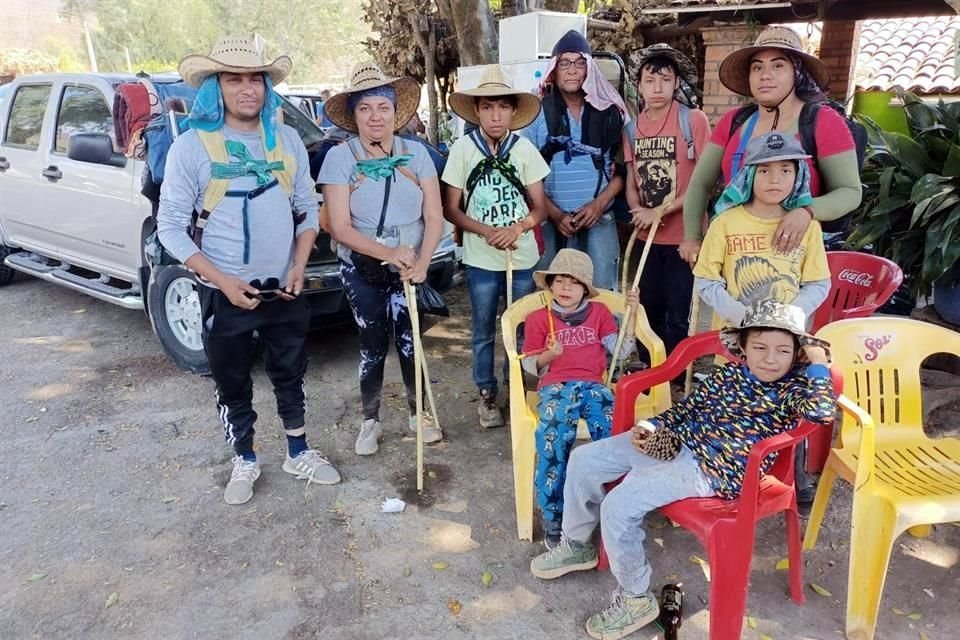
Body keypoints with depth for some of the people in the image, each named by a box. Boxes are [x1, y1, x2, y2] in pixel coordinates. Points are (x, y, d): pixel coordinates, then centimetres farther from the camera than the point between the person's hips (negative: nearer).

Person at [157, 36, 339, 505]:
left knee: (290, 375, 15)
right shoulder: (191, 146, -8)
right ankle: (245, 462, 31)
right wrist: (223, 280, -18)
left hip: (285, 288, 3)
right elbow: (170, 226, -9)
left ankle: (298, 454, 32)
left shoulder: (288, 140, 3)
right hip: (224, 294, -3)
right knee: (232, 384, 11)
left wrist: (299, 268, -5)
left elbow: (307, 210, 8)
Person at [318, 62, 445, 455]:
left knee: (410, 341, 4)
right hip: (362, 270, -1)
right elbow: (340, 228, -12)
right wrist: (389, 253, -24)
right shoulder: (340, 157, -7)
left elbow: (434, 217, -2)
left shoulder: (416, 154, 0)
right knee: (373, 344, 7)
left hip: (411, 268, 1)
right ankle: (370, 422, 25)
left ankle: (418, 413, 26)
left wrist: (421, 264, -17)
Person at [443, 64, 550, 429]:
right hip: (481, 259, -1)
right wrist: (487, 232, -16)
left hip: (523, 256, 1)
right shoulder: (463, 149, -5)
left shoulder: (524, 149, -2)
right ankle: (487, 395, 26)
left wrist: (516, 228, -18)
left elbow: (539, 207, 2)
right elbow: (451, 209, -2)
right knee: (483, 332, 10)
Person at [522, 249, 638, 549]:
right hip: (556, 386, -1)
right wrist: (547, 355, -10)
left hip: (593, 385, 2)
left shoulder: (599, 312, 19)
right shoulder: (538, 319, 13)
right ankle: (553, 518, -21)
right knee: (553, 436, -32)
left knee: (613, 432, -30)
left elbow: (621, 350, 12)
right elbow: (531, 366, 12)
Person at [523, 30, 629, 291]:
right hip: (550, 223, -1)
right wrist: (555, 214, -9)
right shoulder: (538, 112, 2)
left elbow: (622, 168, 7)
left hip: (600, 222, 1)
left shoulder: (610, 112, 5)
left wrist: (599, 203, -8)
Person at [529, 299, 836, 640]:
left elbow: (822, 411, -30)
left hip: (709, 470, -8)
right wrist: (652, 426, 2)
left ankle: (636, 599, 2)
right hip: (674, 442, 8)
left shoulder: (791, 390, -8)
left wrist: (818, 362, -18)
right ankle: (576, 545, 26)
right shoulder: (729, 373, 9)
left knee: (618, 505, -22)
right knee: (583, 459, 5)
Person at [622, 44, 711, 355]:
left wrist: (659, 212, -16)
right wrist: (638, 212, -10)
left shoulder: (694, 120, -9)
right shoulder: (632, 128, 6)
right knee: (647, 312, 15)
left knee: (677, 317, -1)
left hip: (683, 236, -5)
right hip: (646, 237, 5)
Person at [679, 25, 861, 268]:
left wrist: (807, 212, -28)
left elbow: (850, 192, -9)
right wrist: (692, 237, -6)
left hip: (794, 252, -3)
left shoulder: (824, 122, -8)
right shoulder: (733, 122, 3)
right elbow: (700, 184, 6)